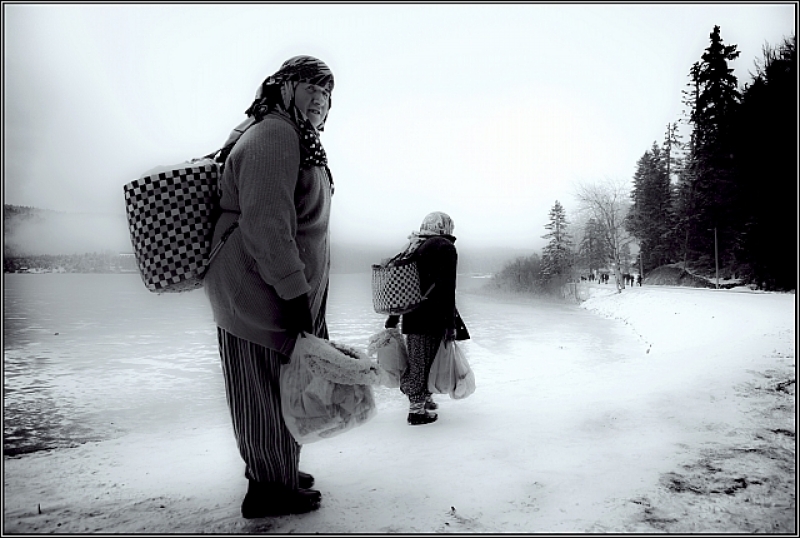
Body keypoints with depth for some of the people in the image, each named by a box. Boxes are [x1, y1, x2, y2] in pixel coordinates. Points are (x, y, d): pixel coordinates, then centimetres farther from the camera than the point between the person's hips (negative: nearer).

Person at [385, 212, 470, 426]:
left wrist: (393, 317, 23)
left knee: (416, 360, 18)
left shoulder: (412, 247, 16)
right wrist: (450, 323, -17)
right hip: (432, 317, -8)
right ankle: (417, 410, 7)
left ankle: (421, 397, 33)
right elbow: (446, 288, -17)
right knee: (424, 362, 0)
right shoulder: (445, 248, -8)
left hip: (411, 314, 8)